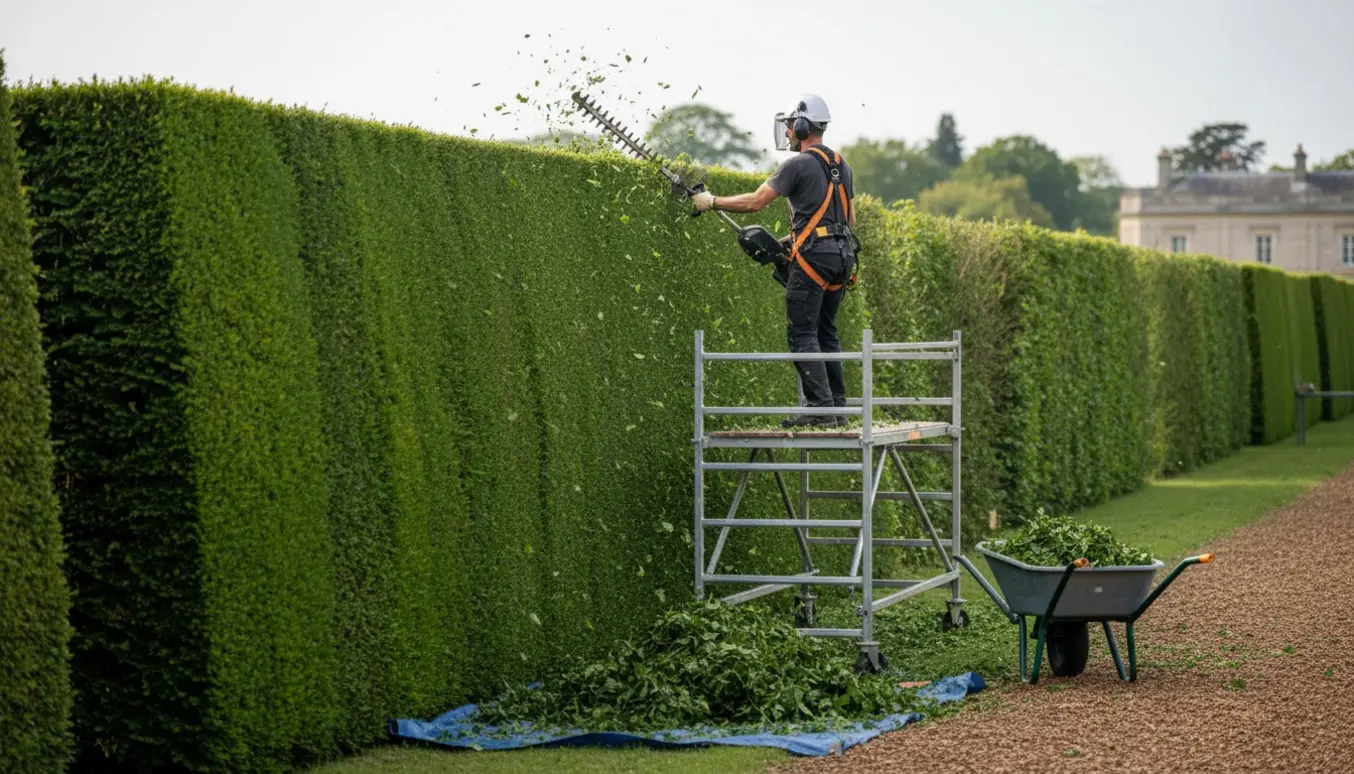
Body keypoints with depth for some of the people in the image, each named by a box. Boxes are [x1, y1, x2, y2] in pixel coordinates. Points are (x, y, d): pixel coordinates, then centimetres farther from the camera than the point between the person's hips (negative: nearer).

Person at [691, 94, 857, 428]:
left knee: (802, 334, -7)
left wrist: (711, 201, 1)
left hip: (812, 258, -9)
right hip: (842, 257, 9)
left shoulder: (798, 165, -9)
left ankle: (820, 409, -14)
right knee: (826, 334, 14)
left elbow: (755, 201, -11)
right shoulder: (841, 164, 17)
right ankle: (838, 408, 12)